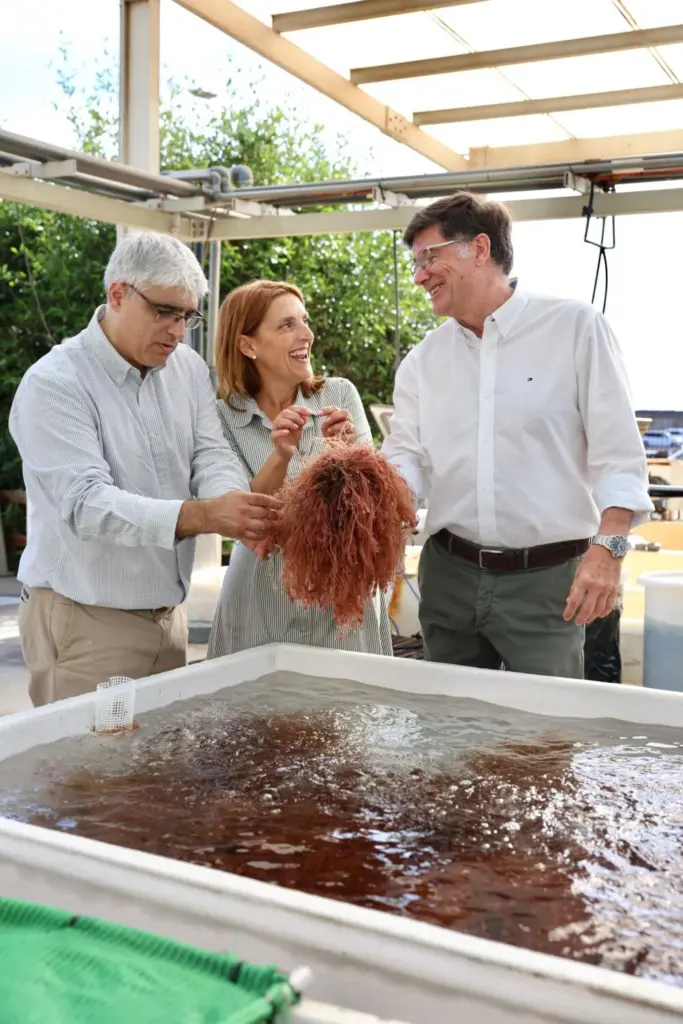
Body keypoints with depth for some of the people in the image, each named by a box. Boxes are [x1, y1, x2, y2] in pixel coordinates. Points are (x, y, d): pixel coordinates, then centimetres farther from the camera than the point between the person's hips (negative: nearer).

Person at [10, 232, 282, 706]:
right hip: (85, 620, -6)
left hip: (168, 613, 6)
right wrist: (204, 516, -39)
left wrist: (240, 511, -28)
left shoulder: (188, 368, 5)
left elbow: (211, 454, -4)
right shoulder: (53, 384, -16)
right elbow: (87, 503, -26)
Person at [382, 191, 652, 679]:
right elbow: (406, 459, 4)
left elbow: (618, 452, -7)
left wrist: (608, 546, -18)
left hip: (547, 578, -4)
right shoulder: (423, 359, 9)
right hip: (449, 575, 4)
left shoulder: (576, 327, -4)